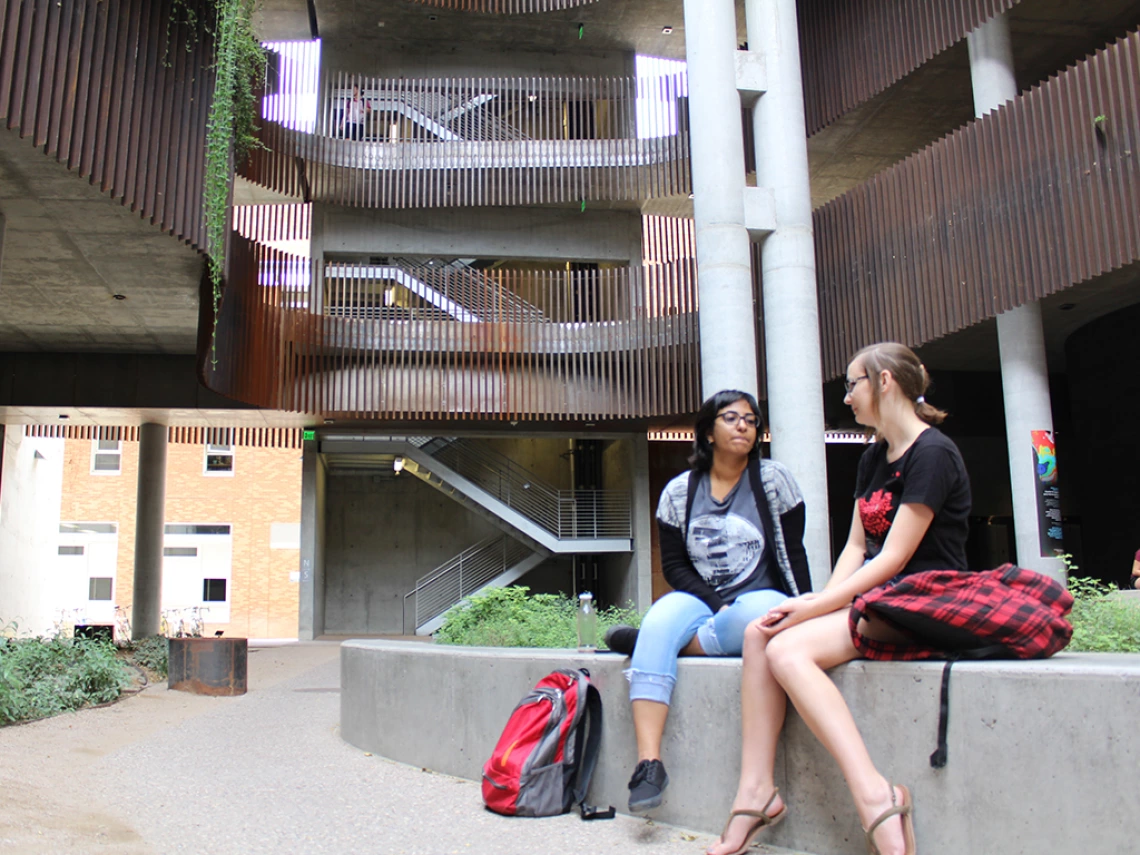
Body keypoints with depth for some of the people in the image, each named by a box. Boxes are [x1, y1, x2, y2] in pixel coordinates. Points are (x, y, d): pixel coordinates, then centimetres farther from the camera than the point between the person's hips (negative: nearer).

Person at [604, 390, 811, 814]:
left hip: (759, 599, -1)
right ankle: (648, 762, -37)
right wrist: (717, 607, -10)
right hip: (698, 600, 1)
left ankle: (646, 640, -20)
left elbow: (793, 555, 4)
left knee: (756, 617, -38)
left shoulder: (774, 480, 5)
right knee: (658, 623, -32)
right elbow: (674, 565, 4)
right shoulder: (679, 491, 8)